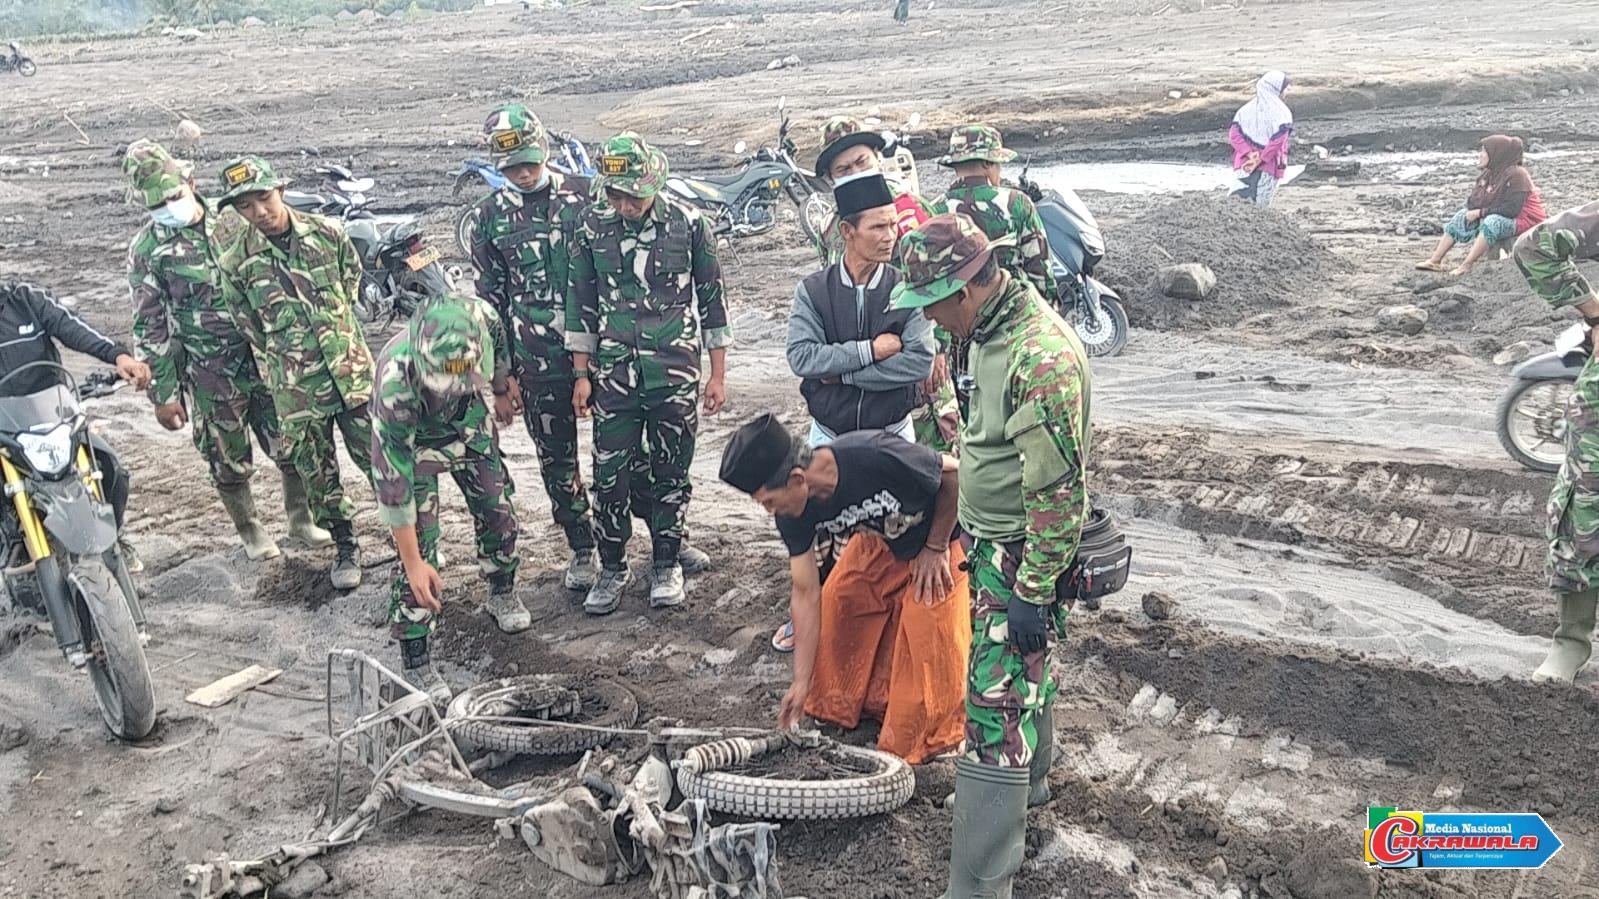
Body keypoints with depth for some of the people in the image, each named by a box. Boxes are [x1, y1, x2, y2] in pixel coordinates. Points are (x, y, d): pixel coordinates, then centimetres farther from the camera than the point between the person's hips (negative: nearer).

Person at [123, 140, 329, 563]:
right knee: (229, 460, 10)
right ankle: (250, 530, 32)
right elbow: (149, 327, -6)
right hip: (211, 374, -3)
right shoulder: (147, 249, -9)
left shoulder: (230, 219, 1)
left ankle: (301, 519, 31)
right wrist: (163, 393, -6)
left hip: (266, 356, 3)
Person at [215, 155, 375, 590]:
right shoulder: (236, 263, -5)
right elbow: (251, 327, 6)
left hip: (352, 369, 0)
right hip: (295, 387, 0)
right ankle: (346, 547, 27)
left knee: (378, 454, 6)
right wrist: (278, 368, 8)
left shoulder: (327, 233, -3)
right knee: (317, 472, 9)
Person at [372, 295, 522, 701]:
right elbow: (393, 482, -34)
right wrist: (413, 563, -28)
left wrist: (501, 394, 15)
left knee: (498, 513, 13)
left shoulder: (484, 319, -35)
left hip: (473, 426, 4)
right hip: (413, 441, -4)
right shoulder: (395, 385, -43)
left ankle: (502, 594, 41)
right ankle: (414, 662, 4)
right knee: (420, 546, -9)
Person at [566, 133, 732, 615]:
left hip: (675, 372, -1)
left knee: (671, 472, 8)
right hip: (614, 374, 1)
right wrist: (581, 374, 6)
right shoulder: (592, 228, 0)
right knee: (610, 474, 3)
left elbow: (711, 297, 2)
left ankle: (666, 563, 25)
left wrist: (718, 374, 2)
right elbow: (581, 301, 8)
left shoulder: (689, 224, -4)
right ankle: (612, 568, 19)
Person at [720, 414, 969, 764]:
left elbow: (953, 473, -25)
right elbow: (806, 594, -13)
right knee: (838, 600, -5)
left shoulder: (876, 457, -41)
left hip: (941, 535, -6)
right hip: (880, 541, 6)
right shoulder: (795, 515, -20)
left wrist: (935, 548, -16)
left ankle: (935, 731, 10)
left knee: (928, 627, -12)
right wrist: (801, 682, -13)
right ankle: (840, 706, 17)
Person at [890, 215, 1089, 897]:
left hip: (1023, 554, -10)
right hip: (987, 541, 10)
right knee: (1020, 675, 28)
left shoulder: (1043, 356, -28)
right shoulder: (985, 331, 4)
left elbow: (1059, 489, -27)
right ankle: (1028, 783, 51)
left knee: (995, 712, -7)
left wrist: (1034, 592, -23)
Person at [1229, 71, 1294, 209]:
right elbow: (1278, 140, -18)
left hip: (1245, 165, 4)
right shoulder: (1281, 112, -6)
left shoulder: (1247, 108, 7)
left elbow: (1233, 134, -3)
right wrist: (1260, 160, -12)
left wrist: (1250, 155, -10)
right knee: (1260, 208, 0)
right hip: (1268, 167, -4)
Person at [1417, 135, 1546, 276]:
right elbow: (1473, 203, 5)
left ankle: (1466, 266, -38)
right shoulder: (1489, 174, 6)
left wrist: (1480, 213, -23)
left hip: (1523, 220, -9)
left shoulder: (1516, 174, -19)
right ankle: (1435, 261, -3)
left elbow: (1512, 209, -27)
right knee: (1462, 216, 5)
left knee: (1492, 222, -36)